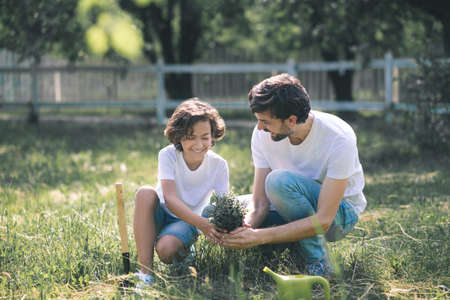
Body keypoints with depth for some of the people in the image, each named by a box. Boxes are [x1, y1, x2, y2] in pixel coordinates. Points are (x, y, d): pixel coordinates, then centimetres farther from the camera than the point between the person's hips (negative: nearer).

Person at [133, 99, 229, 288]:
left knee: (166, 249, -35)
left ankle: (184, 251, 5)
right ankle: (145, 271, -32)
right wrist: (202, 223, -45)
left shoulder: (218, 165, -14)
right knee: (145, 193, -34)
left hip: (187, 222, -1)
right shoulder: (168, 155, -18)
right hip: (161, 215, 1)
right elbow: (170, 199, -29)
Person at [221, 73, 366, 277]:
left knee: (280, 180, -35)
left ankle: (318, 264, -21)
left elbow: (323, 220, -34)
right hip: (292, 209, 6)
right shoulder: (262, 135, -15)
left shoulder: (339, 139, -31)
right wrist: (246, 228, -37)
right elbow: (260, 203, -13)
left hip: (339, 214, -6)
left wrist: (260, 236, -40)